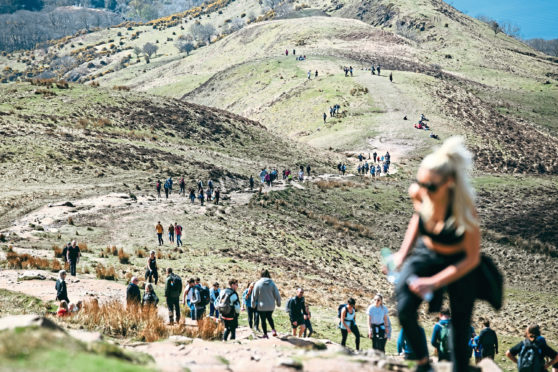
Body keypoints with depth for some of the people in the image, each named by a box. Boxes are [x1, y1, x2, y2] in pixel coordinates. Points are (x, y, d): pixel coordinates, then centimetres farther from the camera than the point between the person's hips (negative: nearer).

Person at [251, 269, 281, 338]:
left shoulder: (258, 283, -10)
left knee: (263, 320, 9)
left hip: (261, 306, -2)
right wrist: (278, 303, 14)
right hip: (271, 306, 2)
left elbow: (254, 295, -4)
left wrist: (253, 304, 9)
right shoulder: (272, 283, -6)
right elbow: (277, 294, -1)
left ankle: (265, 334, 12)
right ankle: (273, 330, 8)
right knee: (269, 317, 24)